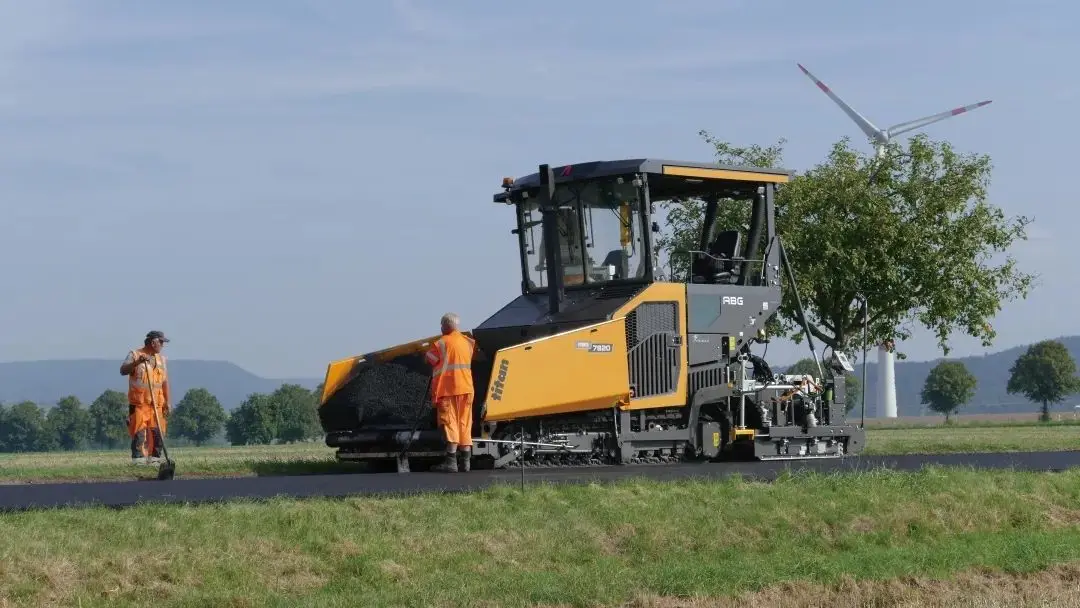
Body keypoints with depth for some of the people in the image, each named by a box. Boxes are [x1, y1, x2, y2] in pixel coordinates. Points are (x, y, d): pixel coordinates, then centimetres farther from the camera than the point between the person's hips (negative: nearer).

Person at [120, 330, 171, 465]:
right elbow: (123, 370, -13)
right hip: (139, 402, -5)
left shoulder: (161, 359, 15)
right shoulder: (135, 354, 0)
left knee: (157, 433, 0)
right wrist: (137, 362, -27)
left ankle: (154, 458, 7)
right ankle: (138, 459, -8)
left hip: (157, 403, 5)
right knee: (139, 433, -9)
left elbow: (165, 381, 14)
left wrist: (167, 402, 7)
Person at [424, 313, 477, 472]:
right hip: (466, 387, 6)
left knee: (449, 423, -7)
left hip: (447, 388, -6)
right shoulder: (468, 342, 11)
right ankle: (465, 461, 8)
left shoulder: (442, 343, -7)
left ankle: (451, 461, -15)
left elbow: (429, 359, -2)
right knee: (464, 423, 9)